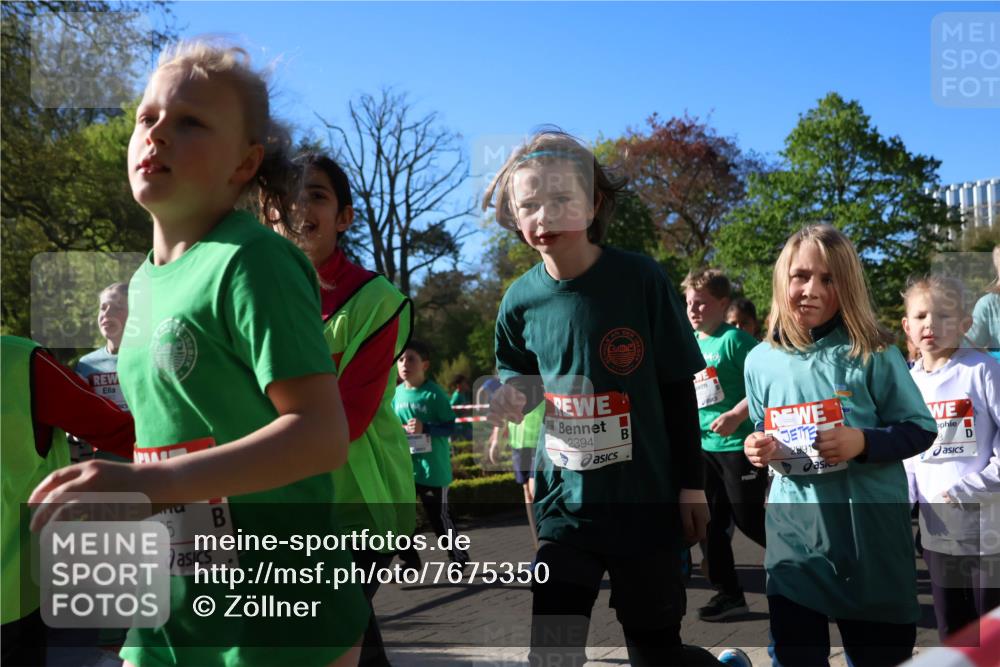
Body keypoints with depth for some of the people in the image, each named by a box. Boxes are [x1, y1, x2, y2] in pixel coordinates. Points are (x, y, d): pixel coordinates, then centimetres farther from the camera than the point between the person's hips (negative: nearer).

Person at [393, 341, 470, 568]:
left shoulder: (434, 393, -11)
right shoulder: (397, 393, 3)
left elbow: (450, 426, -11)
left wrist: (425, 428, -24)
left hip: (433, 468, -5)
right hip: (404, 467, 5)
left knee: (439, 516, 5)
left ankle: (460, 558, 26)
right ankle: (410, 560, 22)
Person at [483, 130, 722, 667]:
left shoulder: (640, 278, -12)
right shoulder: (521, 300, -5)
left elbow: (677, 388, -4)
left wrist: (692, 483, -2)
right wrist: (513, 395, -10)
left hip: (646, 499, -2)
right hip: (565, 501, 3)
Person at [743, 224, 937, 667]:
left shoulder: (873, 355, -8)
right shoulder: (760, 361, 2)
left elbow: (921, 429, -4)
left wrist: (863, 442, -20)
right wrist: (758, 449, -7)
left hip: (870, 540, -2)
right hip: (793, 538, 3)